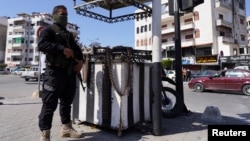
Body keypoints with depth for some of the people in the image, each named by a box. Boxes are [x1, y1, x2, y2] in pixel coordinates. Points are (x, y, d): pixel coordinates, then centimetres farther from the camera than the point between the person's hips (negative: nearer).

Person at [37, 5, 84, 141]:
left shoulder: (69, 34, 24)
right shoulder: (48, 30, 3)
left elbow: (76, 48, 23)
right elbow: (42, 45, -14)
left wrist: (80, 60, 3)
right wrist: (62, 49, -22)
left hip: (70, 72, 7)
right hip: (55, 71, -7)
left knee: (67, 101, 13)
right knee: (50, 103, -5)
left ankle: (66, 127, 26)